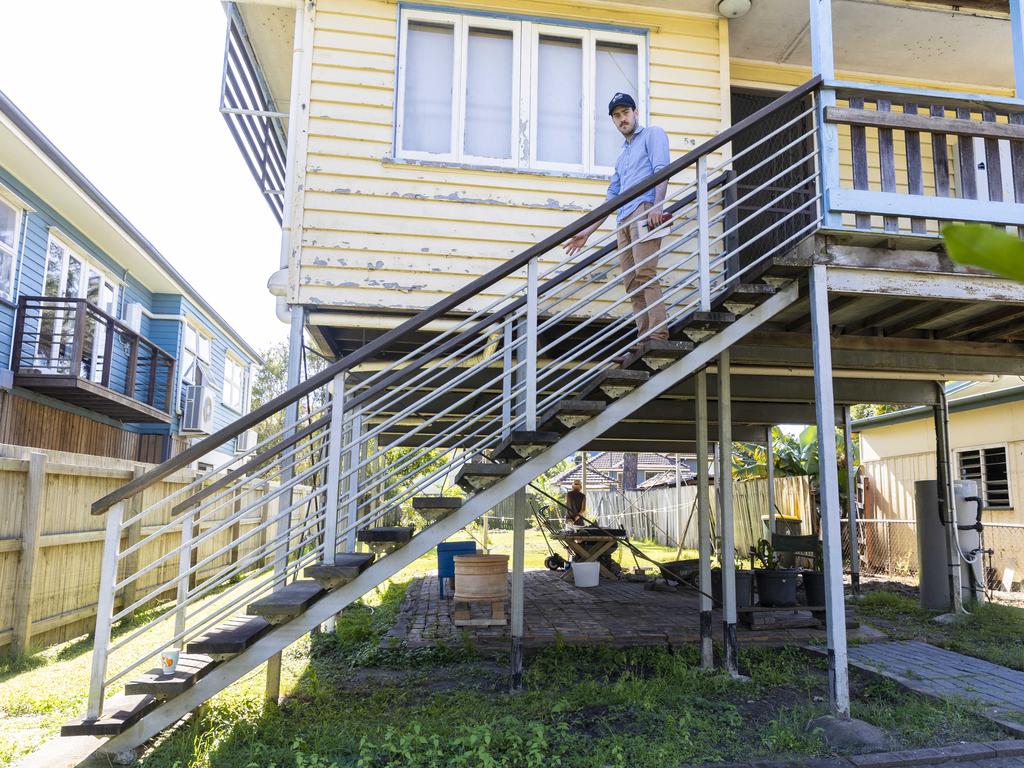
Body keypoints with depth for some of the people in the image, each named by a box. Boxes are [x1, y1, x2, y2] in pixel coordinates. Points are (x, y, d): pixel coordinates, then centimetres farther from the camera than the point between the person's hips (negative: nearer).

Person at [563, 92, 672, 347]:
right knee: (632, 284, -2)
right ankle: (644, 339, -5)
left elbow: (661, 169, -4)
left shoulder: (652, 134, 13)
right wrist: (587, 232, 27)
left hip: (644, 210, -8)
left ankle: (659, 336, -26)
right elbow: (611, 197, 32)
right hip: (624, 220, 8)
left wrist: (656, 206, -21)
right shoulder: (622, 156, 33)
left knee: (645, 275, -21)